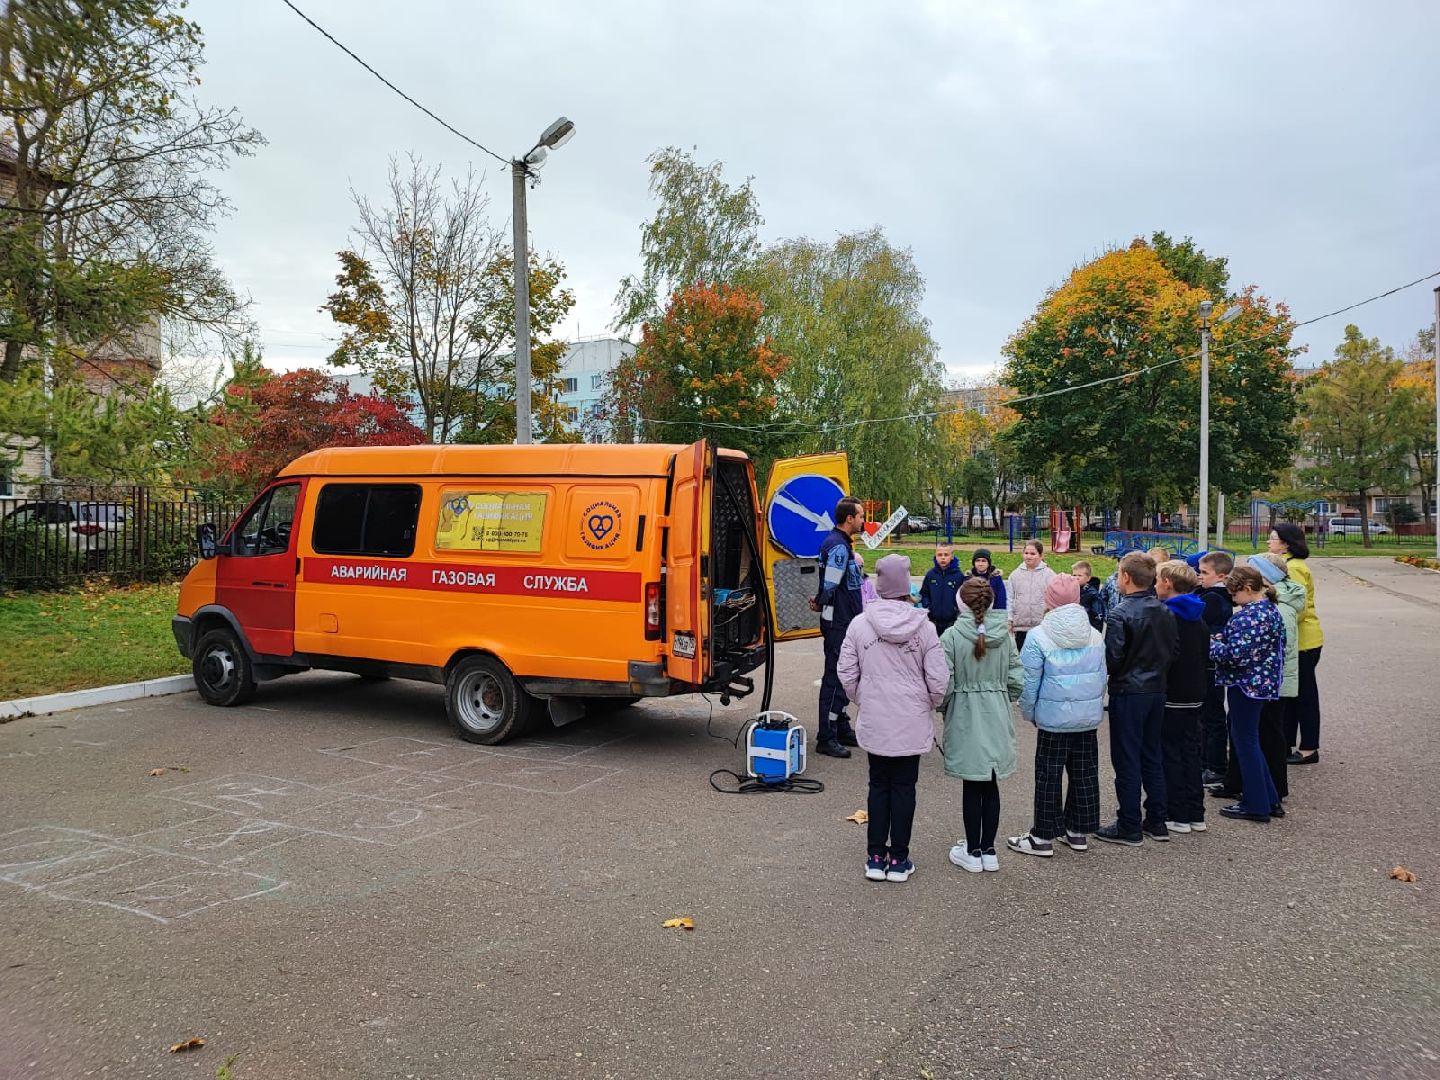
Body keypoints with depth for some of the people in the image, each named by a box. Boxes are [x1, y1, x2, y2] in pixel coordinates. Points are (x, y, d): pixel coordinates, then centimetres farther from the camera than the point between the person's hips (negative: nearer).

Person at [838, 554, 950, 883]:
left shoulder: (859, 624, -7)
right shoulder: (923, 627, -9)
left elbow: (847, 675, -3)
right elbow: (938, 681, -7)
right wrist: (929, 705, 13)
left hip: (873, 721, 1)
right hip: (912, 723, -1)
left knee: (879, 785, 15)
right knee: (904, 786, 10)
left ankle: (876, 857, 19)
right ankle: (899, 859, 17)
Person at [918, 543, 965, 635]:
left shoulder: (959, 575, -6)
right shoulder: (930, 574, 1)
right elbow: (924, 594, 9)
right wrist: (926, 606, -6)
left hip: (952, 621, -2)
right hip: (934, 622, 2)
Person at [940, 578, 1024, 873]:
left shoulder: (952, 636, -13)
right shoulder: (1005, 636, -2)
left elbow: (944, 683, -13)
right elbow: (1017, 679, -1)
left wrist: (944, 709, 5)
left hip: (965, 719, -3)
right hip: (997, 718, 3)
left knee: (972, 786, 6)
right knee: (991, 785, 12)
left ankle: (973, 852, 15)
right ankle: (988, 850, 20)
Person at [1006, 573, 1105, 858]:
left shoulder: (1038, 637, -13)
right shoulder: (1094, 635, 3)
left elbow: (1030, 683, -10)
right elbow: (1102, 677, 10)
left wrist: (1028, 713, 4)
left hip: (1054, 718, -5)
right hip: (1089, 717, 5)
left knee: (1049, 776, 4)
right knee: (1085, 773, 15)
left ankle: (1043, 837, 11)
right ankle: (1078, 831, 26)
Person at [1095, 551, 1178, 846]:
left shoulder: (1119, 614, -17)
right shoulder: (1166, 612, 4)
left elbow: (1111, 658, -19)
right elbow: (1173, 649, 9)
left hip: (1128, 692, -7)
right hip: (1157, 690, 7)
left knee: (1127, 759, 1)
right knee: (1152, 757, 16)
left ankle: (1129, 827, 7)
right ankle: (1156, 822, 23)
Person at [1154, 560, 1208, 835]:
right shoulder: (1198, 618, 11)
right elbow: (1206, 659, 16)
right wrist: (1201, 692, 22)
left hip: (1170, 697, -8)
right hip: (1194, 696, 8)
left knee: (1170, 754, 0)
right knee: (1190, 753, 13)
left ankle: (1177, 816, 3)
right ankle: (1196, 814, 18)